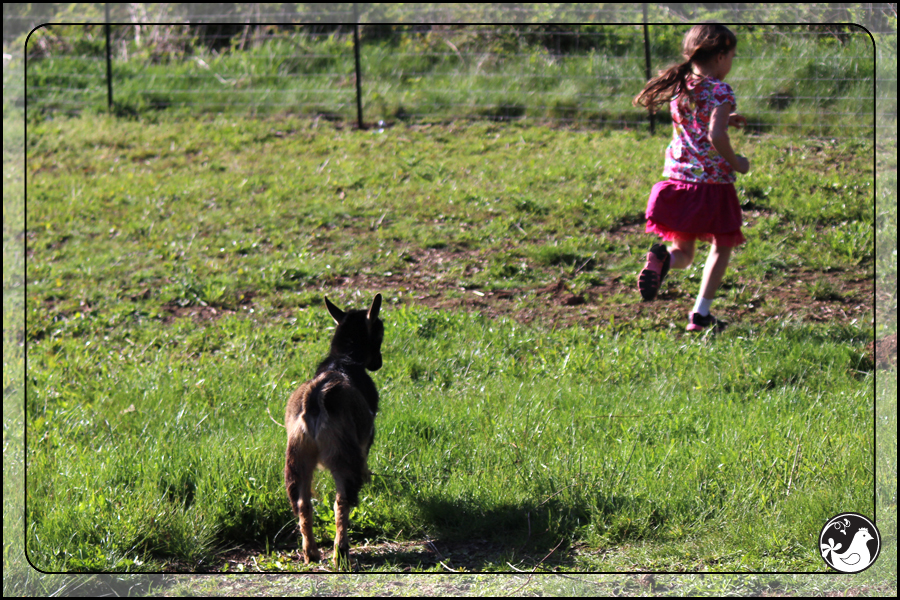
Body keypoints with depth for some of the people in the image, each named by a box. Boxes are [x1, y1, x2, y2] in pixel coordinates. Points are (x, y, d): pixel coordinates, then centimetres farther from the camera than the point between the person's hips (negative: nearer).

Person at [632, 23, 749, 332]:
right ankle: (701, 313, 9)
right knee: (721, 248, 15)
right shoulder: (721, 92, -13)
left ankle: (662, 258, -21)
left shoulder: (680, 88, 8)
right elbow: (716, 136, -25)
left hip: (678, 178, 5)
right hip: (713, 182, -5)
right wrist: (736, 163, -10)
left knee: (684, 252, 16)